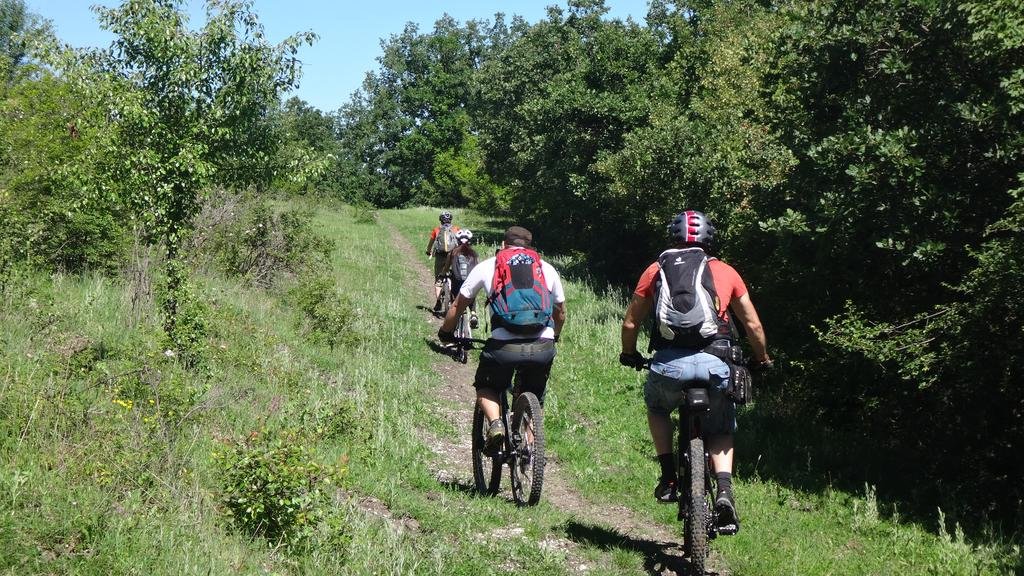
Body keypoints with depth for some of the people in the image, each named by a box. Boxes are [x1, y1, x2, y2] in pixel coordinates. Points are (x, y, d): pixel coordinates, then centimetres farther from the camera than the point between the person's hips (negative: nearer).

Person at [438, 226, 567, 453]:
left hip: (504, 346, -2)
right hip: (543, 348, 2)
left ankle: (495, 423, -1)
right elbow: (560, 312, 30)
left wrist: (445, 333, 38)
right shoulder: (547, 269, 19)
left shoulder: (486, 267, 14)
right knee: (533, 399, 26)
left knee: (486, 389, 25)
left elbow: (457, 306, 21)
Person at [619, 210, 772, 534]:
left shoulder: (657, 271, 16)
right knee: (721, 430, 24)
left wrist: (629, 355, 36)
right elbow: (753, 325, 20)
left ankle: (669, 476, 19)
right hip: (715, 363, 1)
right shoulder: (725, 272, 18)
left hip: (669, 362, -1)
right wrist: (763, 361, 37)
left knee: (656, 407, 32)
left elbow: (630, 323, 17)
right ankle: (724, 489, 0)